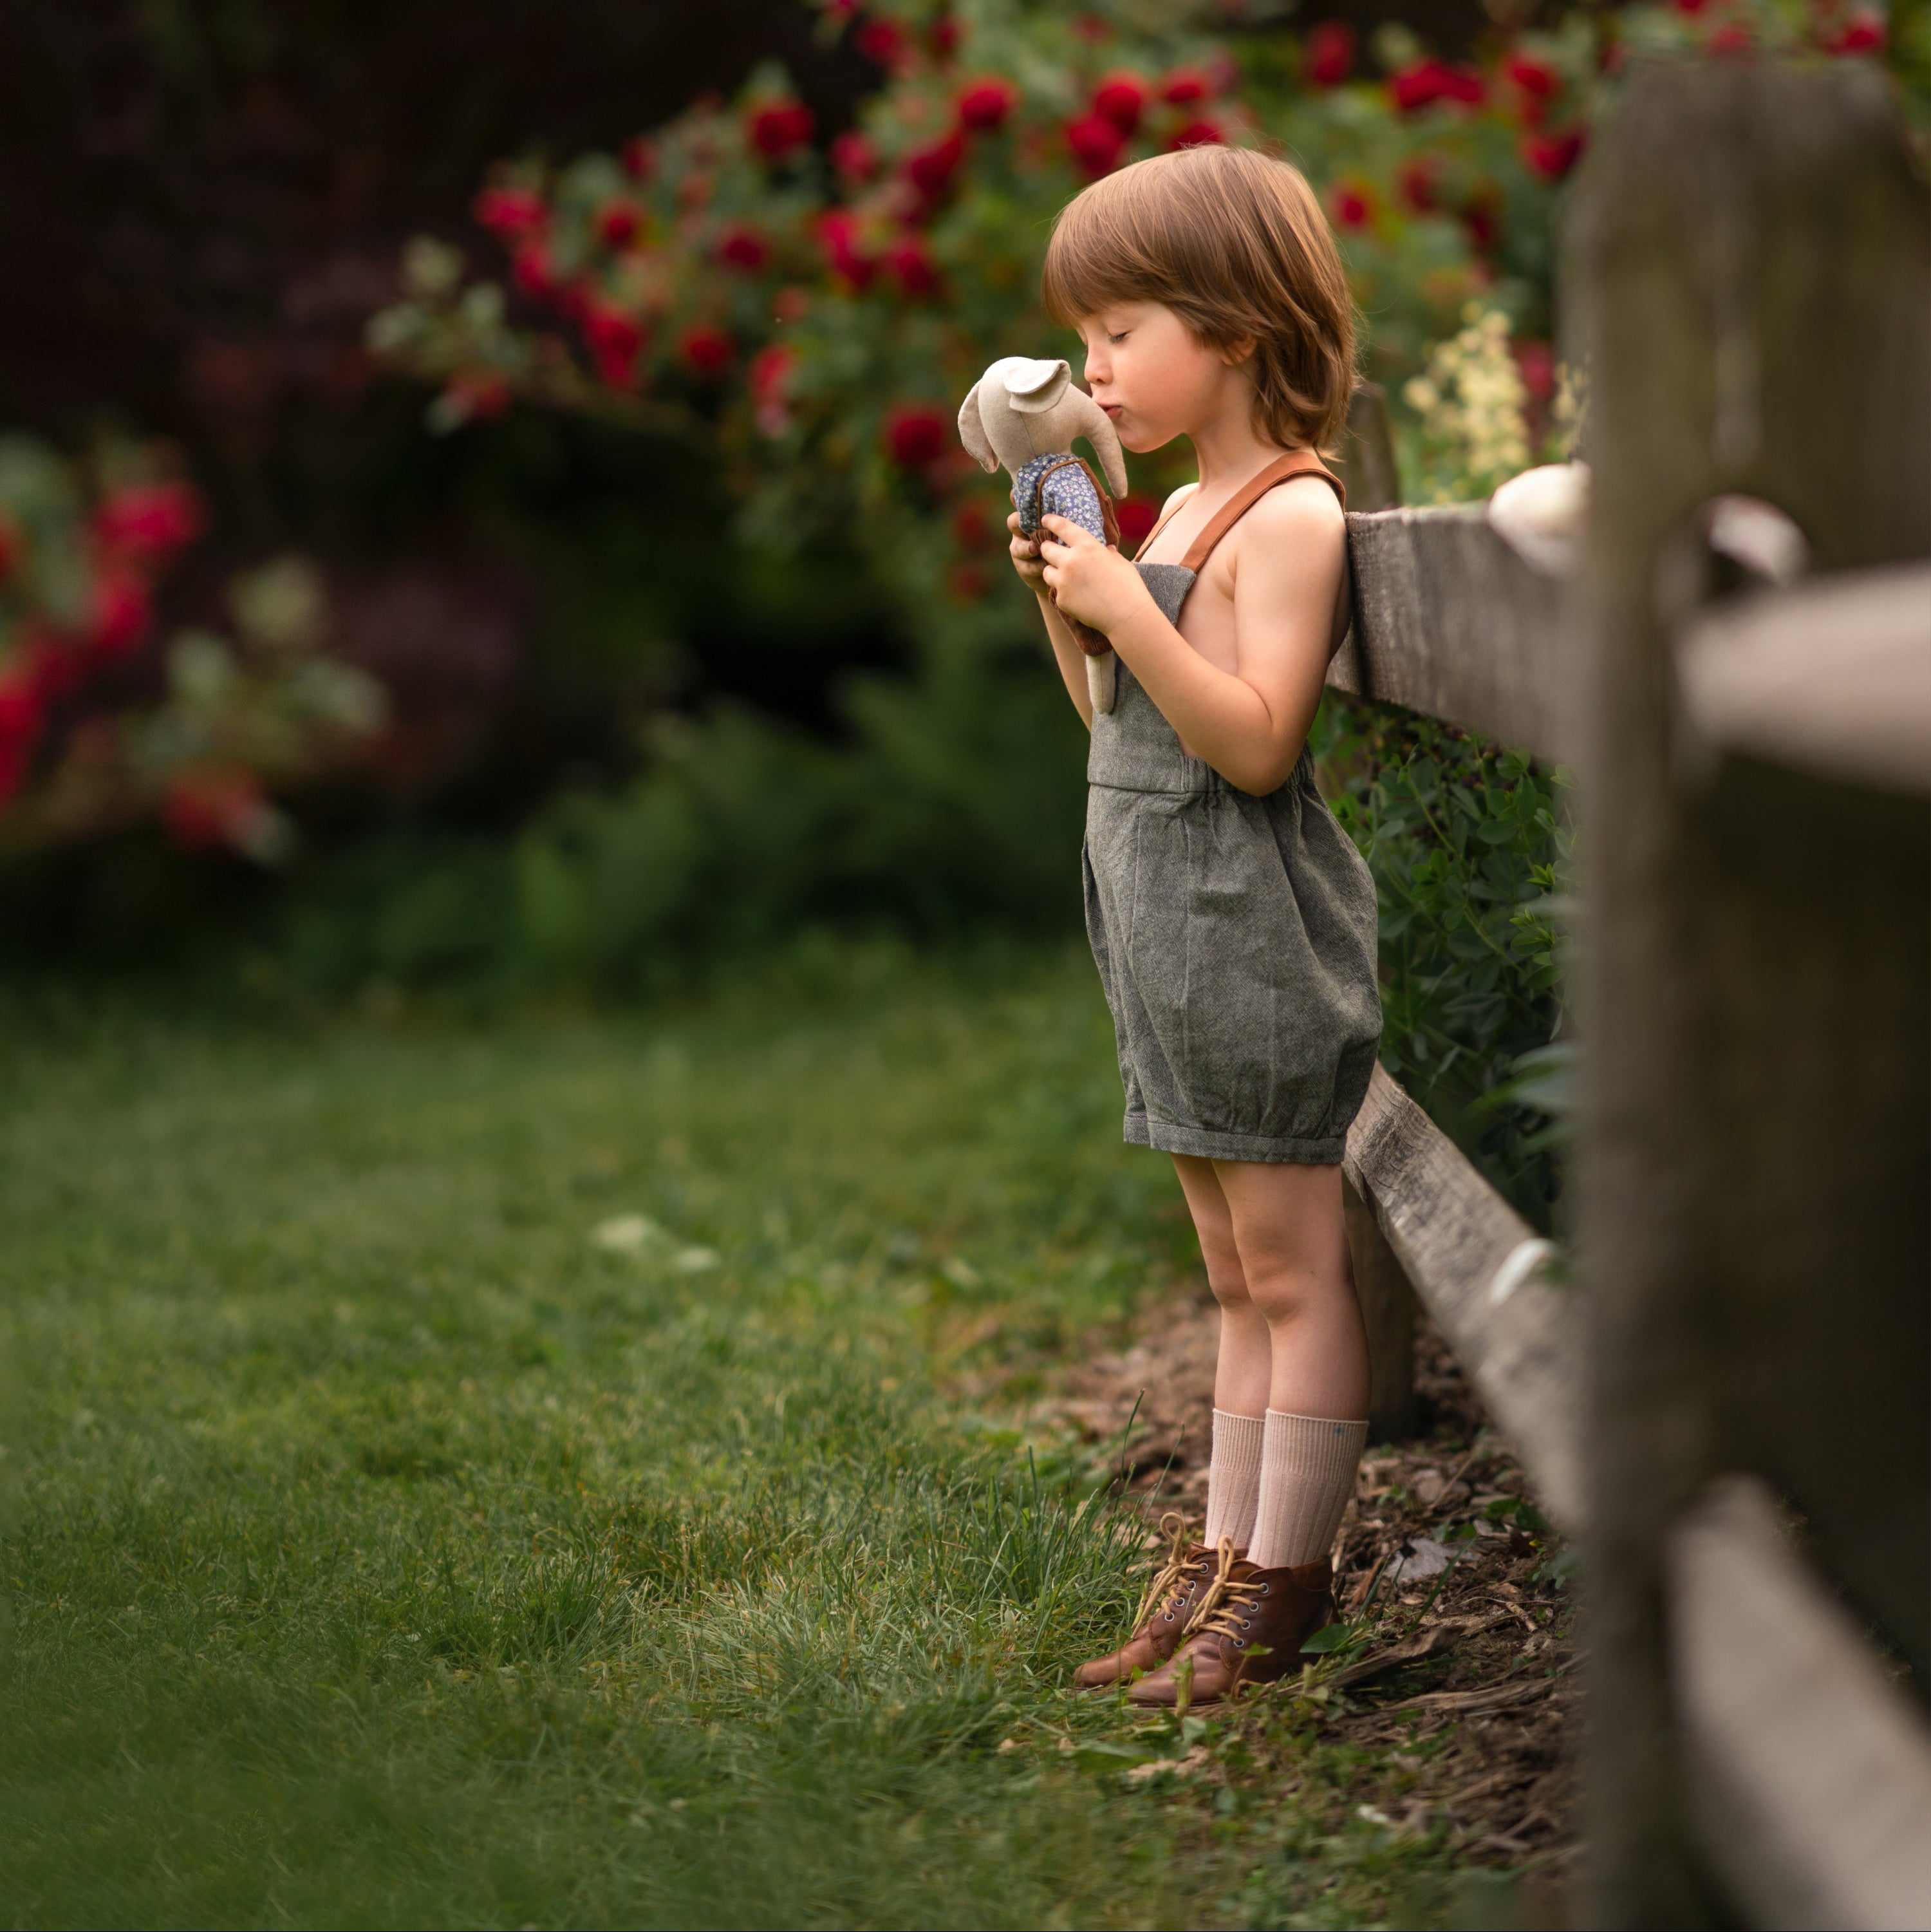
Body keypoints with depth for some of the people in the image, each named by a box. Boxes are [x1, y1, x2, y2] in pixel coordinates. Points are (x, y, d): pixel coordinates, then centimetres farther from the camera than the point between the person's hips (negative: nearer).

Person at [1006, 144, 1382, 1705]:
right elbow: (1127, 725, 20)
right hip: (1171, 937, 10)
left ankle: (1282, 1591, 2)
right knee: (1242, 1277, 14)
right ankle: (1223, 1564, 21)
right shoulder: (1185, 513, 15)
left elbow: (1255, 743, -20)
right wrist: (1060, 600, 7)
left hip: (1254, 930, -10)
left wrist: (1125, 610, -24)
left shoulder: (1289, 515, -13)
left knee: (1291, 1269, -3)